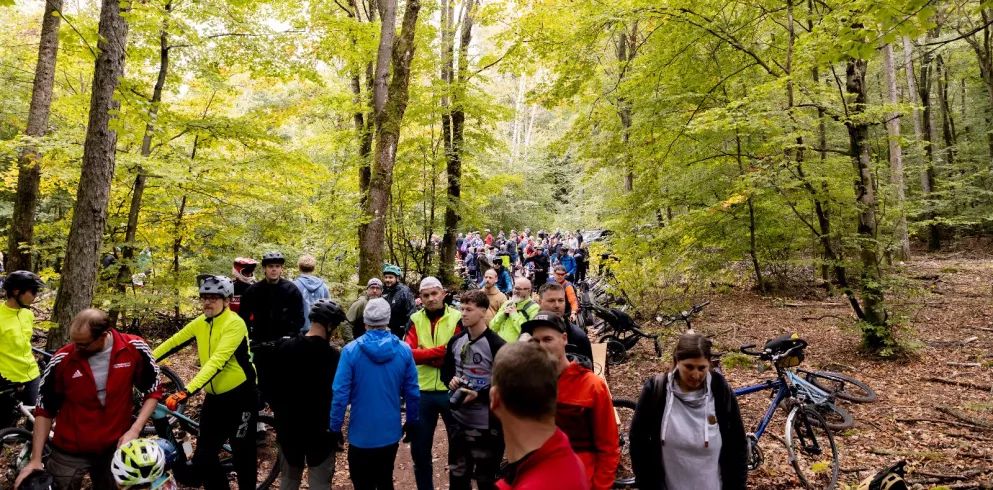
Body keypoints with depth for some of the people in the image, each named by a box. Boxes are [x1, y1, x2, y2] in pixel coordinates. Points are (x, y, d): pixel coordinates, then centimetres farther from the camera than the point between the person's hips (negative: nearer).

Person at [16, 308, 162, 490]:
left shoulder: (134, 349, -16)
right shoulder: (61, 361, -15)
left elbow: (152, 392, -4)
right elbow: (44, 411, -3)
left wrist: (134, 430, -14)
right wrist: (36, 459, -5)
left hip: (116, 447, 1)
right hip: (70, 451, 0)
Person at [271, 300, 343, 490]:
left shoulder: (285, 348, -3)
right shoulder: (333, 356, -17)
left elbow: (275, 386, 4)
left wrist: (279, 415, 16)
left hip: (288, 427, 5)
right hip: (320, 430, -5)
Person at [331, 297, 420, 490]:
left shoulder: (351, 350, -14)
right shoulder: (404, 350, -8)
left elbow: (340, 394, -13)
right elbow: (412, 393, -2)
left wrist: (335, 428, -1)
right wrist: (411, 423, 12)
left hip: (361, 435, -2)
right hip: (390, 433, 2)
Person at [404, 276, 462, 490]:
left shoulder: (457, 318, -5)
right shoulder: (415, 320, 3)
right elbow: (407, 353, -10)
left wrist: (423, 354, -14)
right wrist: (441, 351, -17)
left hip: (450, 391, -2)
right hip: (422, 392, 2)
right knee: (419, 448, 14)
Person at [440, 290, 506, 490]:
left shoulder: (497, 345, -16)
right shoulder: (455, 341, 4)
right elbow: (446, 369, 16)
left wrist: (478, 395, -22)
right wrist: (450, 381, -7)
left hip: (486, 425, -6)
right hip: (459, 420, 6)